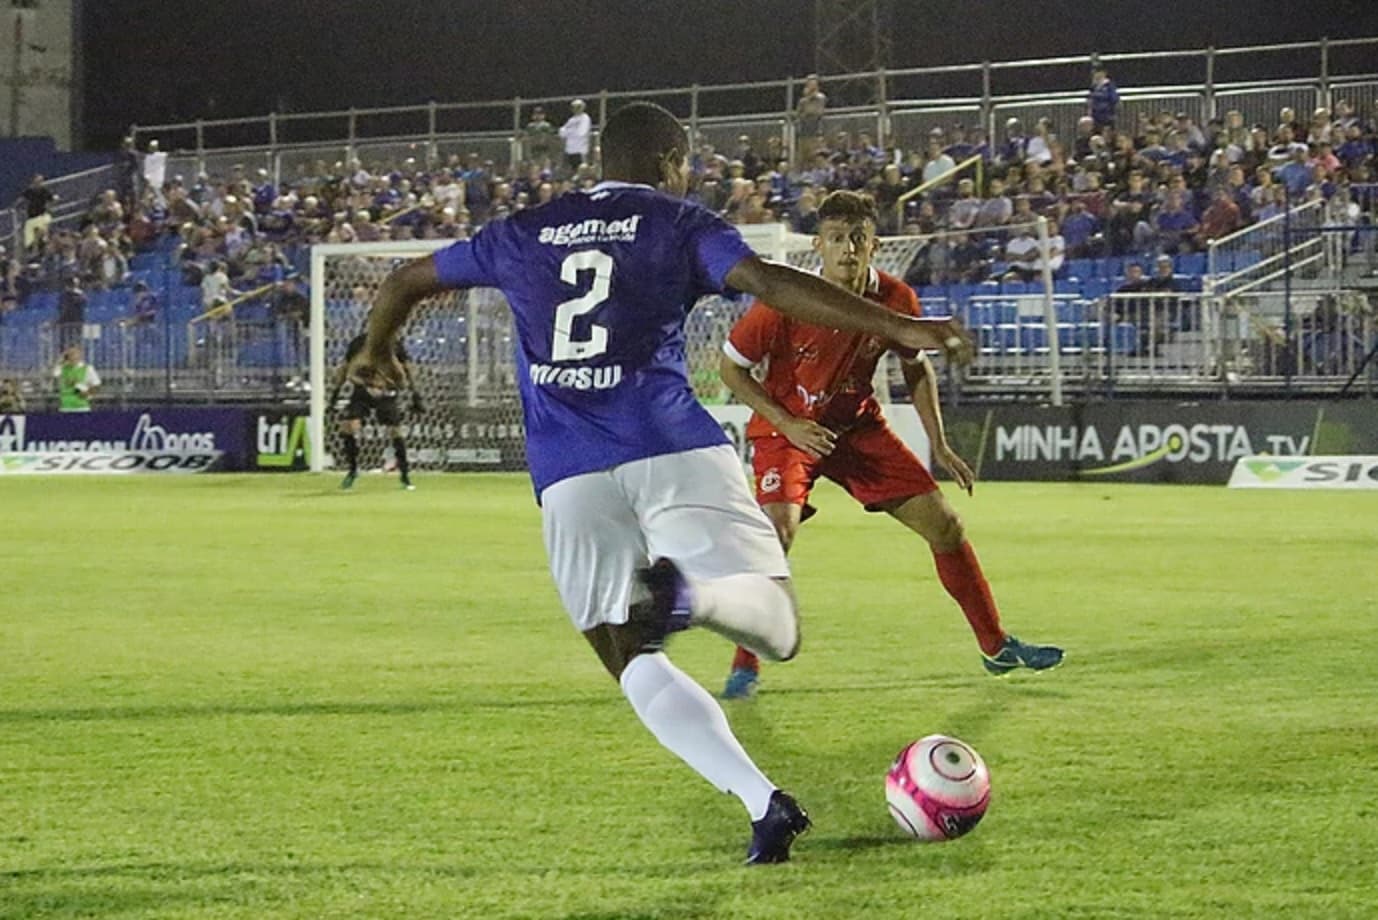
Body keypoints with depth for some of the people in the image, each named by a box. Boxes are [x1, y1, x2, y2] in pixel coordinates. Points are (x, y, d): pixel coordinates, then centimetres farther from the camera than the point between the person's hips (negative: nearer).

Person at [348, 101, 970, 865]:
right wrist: (898, 328, -11)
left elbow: (407, 280, 34)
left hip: (567, 478, 3)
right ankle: (685, 594, -37)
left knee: (635, 662, 10)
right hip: (674, 454, -3)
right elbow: (771, 284, -7)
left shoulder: (522, 236, 22)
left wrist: (376, 353, 55)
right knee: (776, 626, -1)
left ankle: (763, 803, -11)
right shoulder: (678, 224, 10)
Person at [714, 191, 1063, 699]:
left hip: (857, 425, 4)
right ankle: (745, 667, -15)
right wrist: (787, 424, -18)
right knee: (778, 528, -29)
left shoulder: (896, 300, -14)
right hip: (787, 428, -4)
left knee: (944, 523, 2)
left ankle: (996, 647, 19)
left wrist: (940, 446, 3)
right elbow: (731, 366, -12)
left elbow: (917, 367, 6)